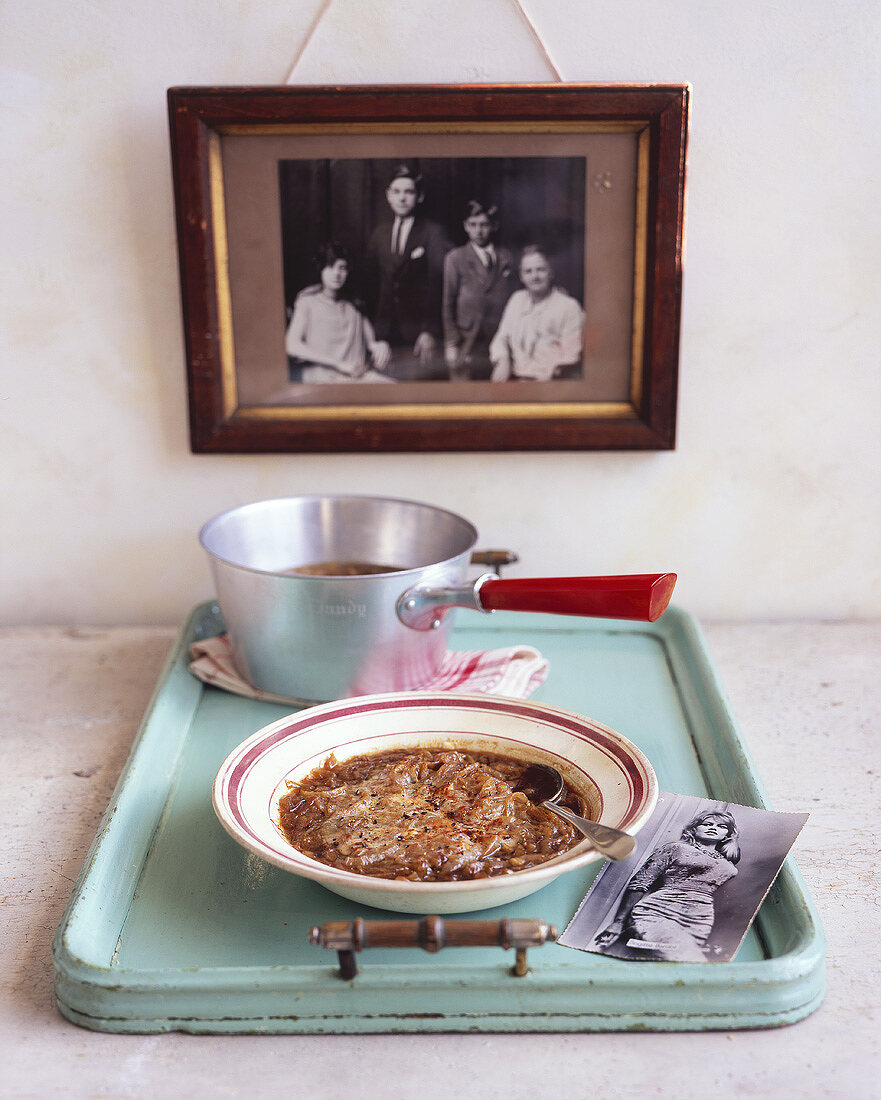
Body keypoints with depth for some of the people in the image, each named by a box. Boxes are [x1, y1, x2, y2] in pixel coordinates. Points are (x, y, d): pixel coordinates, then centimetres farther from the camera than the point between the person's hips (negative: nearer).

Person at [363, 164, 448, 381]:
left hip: (418, 331, -4)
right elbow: (372, 282, 14)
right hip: (385, 331, 4)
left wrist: (430, 331, -15)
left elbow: (436, 284, -7)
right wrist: (373, 327, 7)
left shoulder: (432, 233, -1)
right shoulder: (379, 234, 14)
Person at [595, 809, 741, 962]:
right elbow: (639, 884, 8)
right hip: (658, 915, -5)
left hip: (699, 925, 5)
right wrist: (618, 922, -1)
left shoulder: (727, 865, 30)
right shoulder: (676, 848, 15)